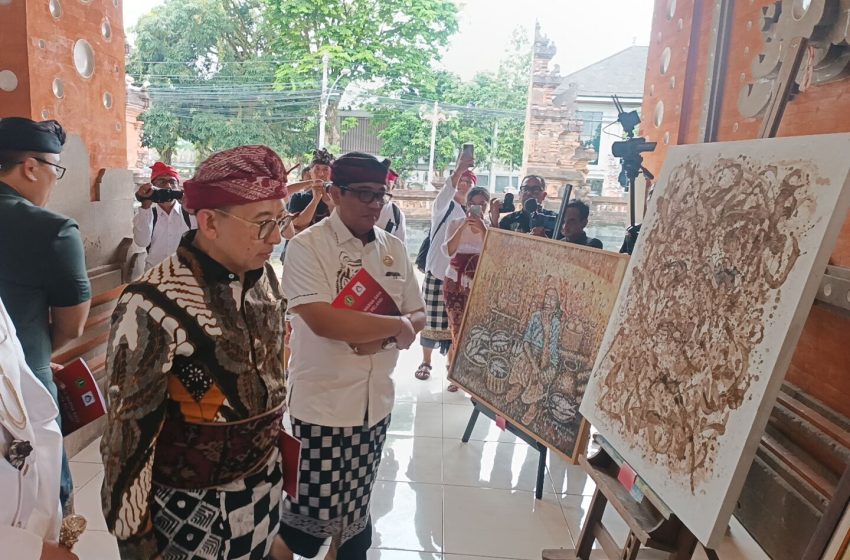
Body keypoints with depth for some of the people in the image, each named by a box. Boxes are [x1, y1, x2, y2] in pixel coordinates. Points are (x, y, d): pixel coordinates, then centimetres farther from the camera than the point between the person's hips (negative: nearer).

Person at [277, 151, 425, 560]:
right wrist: (394, 325, -17)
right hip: (322, 402, -5)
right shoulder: (307, 246, -13)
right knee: (312, 510, 9)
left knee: (356, 507, 20)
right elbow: (322, 320, -25)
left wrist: (382, 339, -14)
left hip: (377, 400, 5)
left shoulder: (394, 249, 5)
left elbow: (417, 316, 7)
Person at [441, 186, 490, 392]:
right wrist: (463, 227, -22)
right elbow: (448, 251, -14)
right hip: (455, 283, 1)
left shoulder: (491, 227, 0)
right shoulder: (455, 224, 1)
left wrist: (482, 229, -24)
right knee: (456, 328, 2)